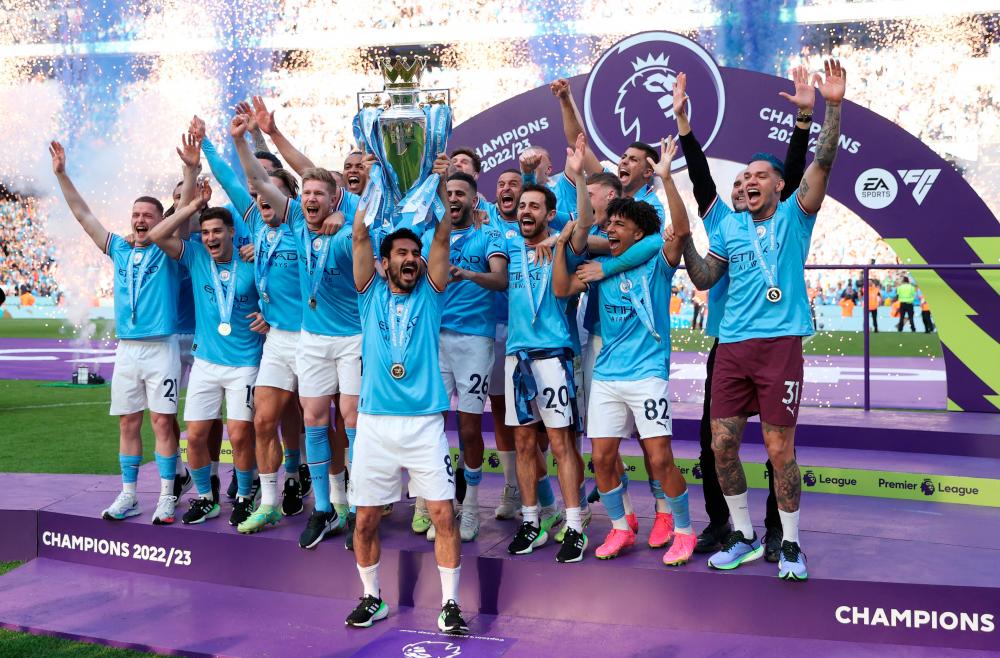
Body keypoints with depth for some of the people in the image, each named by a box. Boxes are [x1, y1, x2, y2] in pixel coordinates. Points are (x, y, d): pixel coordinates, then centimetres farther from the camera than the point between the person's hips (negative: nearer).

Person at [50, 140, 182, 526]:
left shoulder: (168, 251, 1)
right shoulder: (120, 251, 12)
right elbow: (83, 215, 13)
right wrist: (61, 174, 8)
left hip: (161, 348, -4)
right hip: (126, 349, 4)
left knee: (163, 422, -3)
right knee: (128, 422, 8)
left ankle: (167, 498, 3)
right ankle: (128, 495, 16)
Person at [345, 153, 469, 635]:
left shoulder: (429, 294, 7)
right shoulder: (371, 293, 8)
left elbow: (442, 238, -4)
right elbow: (360, 236, -2)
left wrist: (438, 185, -11)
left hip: (424, 423, -1)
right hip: (374, 423, 1)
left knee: (443, 512, -5)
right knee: (366, 519, 6)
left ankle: (450, 604, 9)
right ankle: (372, 599, 26)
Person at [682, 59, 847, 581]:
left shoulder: (794, 216, 5)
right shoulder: (729, 227, 15)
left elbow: (823, 162, -7)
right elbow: (703, 279, 10)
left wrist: (833, 106, -16)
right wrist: (684, 240, -4)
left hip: (780, 342, -4)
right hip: (732, 346, 4)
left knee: (780, 449, -1)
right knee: (722, 445, 4)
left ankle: (790, 544, 15)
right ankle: (743, 537, 21)